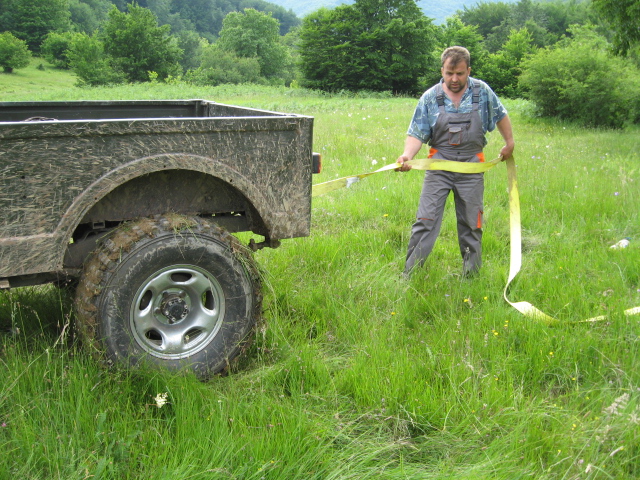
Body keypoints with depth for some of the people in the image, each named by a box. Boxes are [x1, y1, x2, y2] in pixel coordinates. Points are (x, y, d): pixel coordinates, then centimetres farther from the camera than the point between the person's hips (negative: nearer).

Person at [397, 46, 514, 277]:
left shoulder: (483, 92, -1)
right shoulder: (430, 98, -4)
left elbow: (501, 116, 16)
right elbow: (417, 134, -7)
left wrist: (509, 143, 21)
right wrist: (407, 155, -25)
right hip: (439, 165, -1)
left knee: (471, 223, 9)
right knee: (425, 220, -6)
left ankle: (471, 271, 24)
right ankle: (410, 272, 1)